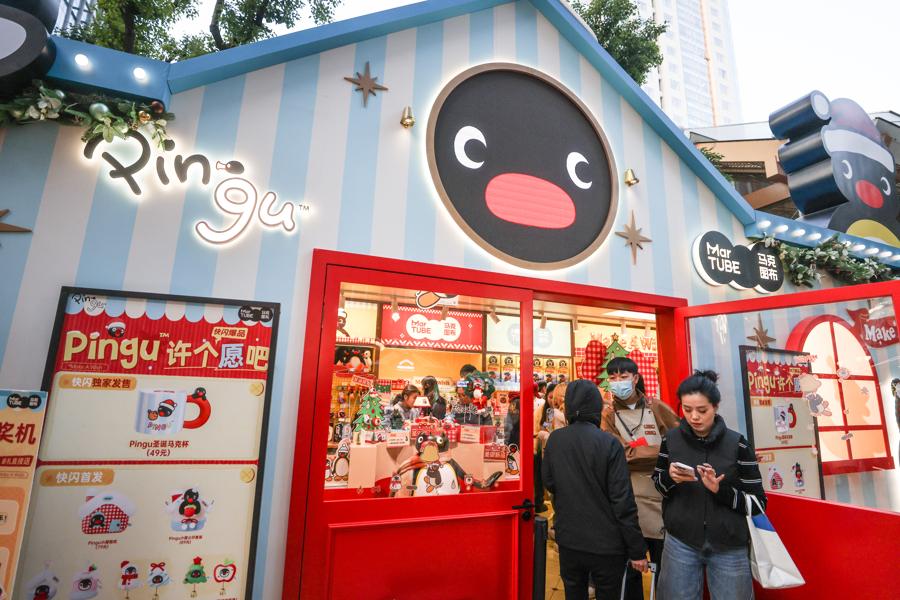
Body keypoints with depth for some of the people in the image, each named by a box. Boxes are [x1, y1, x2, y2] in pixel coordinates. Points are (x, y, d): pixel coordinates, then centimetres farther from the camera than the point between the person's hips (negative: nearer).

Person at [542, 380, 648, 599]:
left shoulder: (554, 440, -6)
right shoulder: (609, 443, -17)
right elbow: (622, 501, -16)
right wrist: (637, 550, -7)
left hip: (568, 541, 3)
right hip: (606, 545, -3)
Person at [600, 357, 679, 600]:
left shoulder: (657, 408, 4)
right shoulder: (609, 415, 0)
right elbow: (621, 454, -12)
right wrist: (659, 452, -18)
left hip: (661, 490, 1)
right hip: (628, 493, -1)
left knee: (664, 559, 12)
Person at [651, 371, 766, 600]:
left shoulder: (737, 444, -10)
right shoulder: (671, 439, -4)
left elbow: (758, 503, -6)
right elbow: (657, 483, 8)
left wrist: (720, 489, -23)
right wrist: (670, 477, -14)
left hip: (729, 548, -1)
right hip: (680, 542, 2)